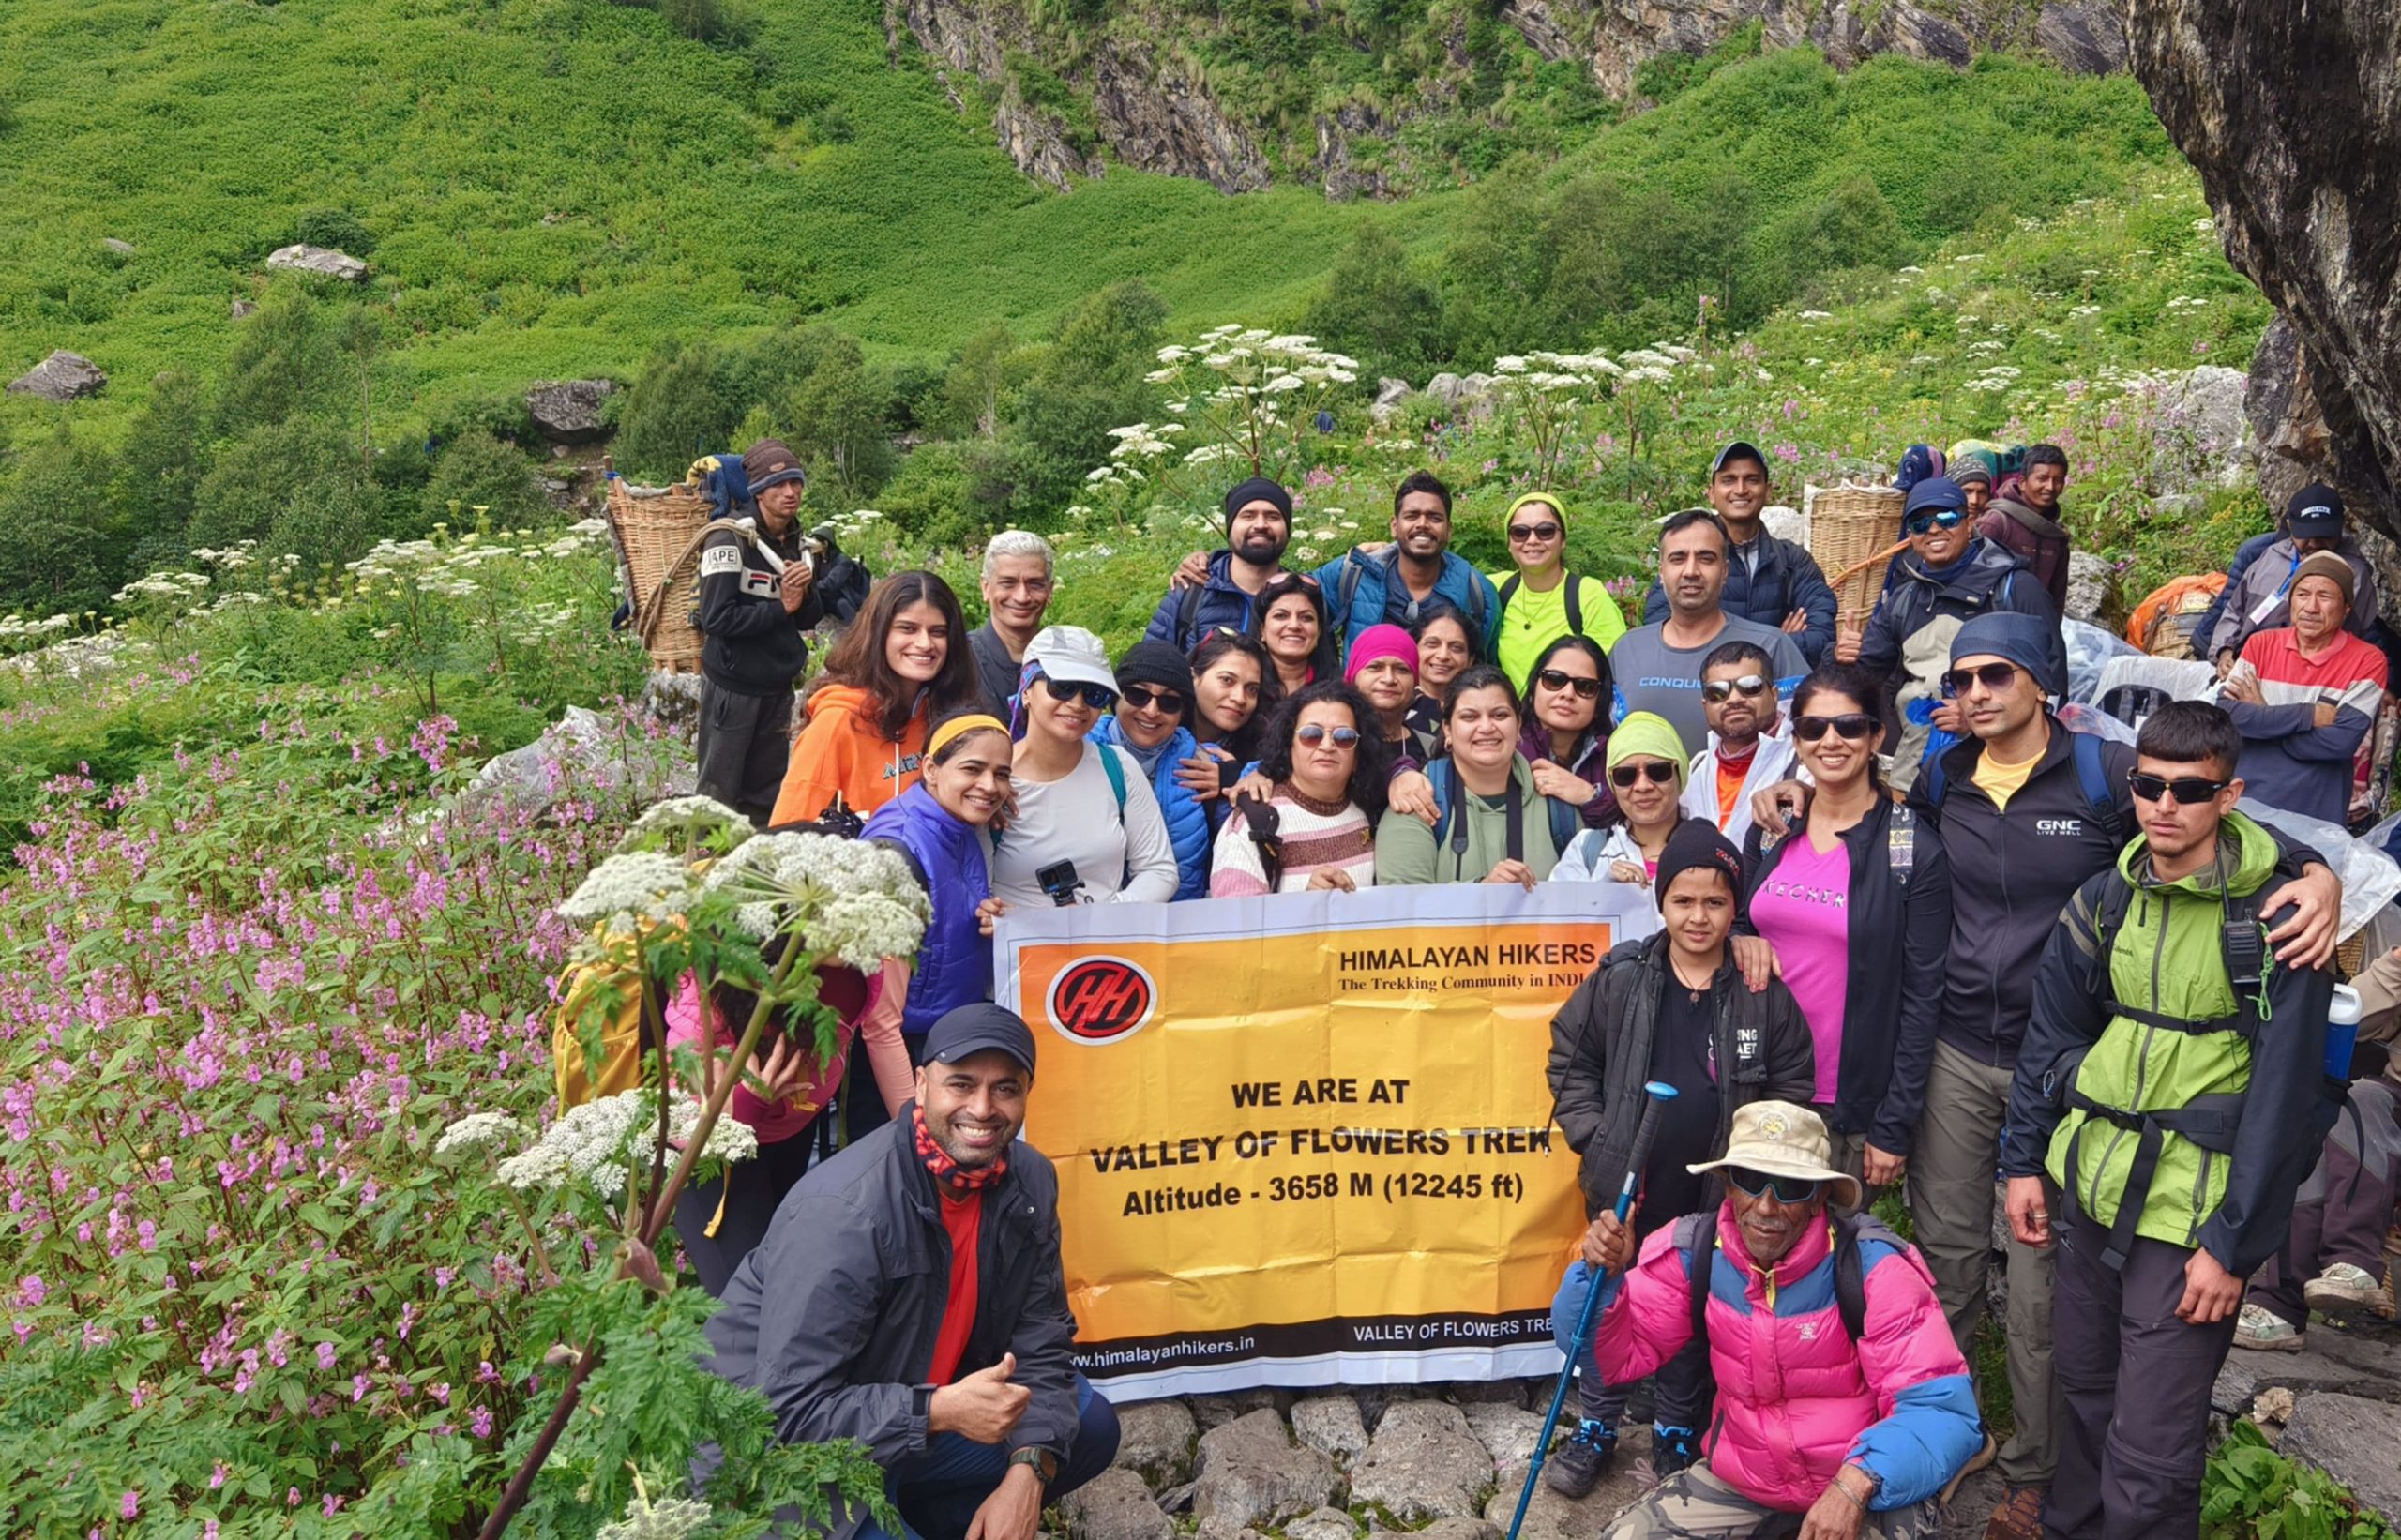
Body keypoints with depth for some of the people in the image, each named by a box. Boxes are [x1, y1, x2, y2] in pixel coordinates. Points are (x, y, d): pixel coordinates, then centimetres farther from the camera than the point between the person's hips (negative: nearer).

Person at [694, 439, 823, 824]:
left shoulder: (797, 544, 8)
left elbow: (808, 620, 10)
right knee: (719, 794, -1)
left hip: (778, 688, 7)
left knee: (767, 797, 12)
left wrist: (804, 594, -11)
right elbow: (717, 618, -22)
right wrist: (781, 607, -14)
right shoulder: (729, 540, -13)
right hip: (732, 687, -6)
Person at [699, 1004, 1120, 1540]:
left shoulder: (1028, 1182, -8)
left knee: (1089, 1426, 2)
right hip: (782, 1446, -7)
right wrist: (940, 1411, -37)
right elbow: (791, 1408, -28)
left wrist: (1027, 1472, -18)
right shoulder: (841, 1212, -28)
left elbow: (1042, 1344, -3)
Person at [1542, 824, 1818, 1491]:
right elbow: (1570, 1059, 3)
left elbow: (1792, 1083, 5)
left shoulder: (1763, 994, -4)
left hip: (1716, 1203, 0)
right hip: (1625, 1192, 0)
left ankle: (1678, 1433, 36)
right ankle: (1596, 1428, 29)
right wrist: (1593, 1140, -4)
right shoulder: (1620, 979, -4)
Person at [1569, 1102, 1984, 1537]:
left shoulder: (1873, 1268, -20)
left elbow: (1940, 1408, -23)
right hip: (1742, 1479, 4)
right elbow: (1615, 1355, -3)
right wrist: (1602, 1275, -24)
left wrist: (1856, 1483, -39)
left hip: (1865, 1477, -4)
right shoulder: (1693, 1252, -10)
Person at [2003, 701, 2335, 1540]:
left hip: (2193, 1211, -5)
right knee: (2085, 1385, 20)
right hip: (2092, 1184, 5)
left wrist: (2232, 1242, -13)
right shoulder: (2104, 898, 3)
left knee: (2148, 1453, -2)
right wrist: (2024, 1161, 8)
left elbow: (2283, 1092, -12)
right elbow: (2053, 1032, 11)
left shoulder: (2275, 915, -12)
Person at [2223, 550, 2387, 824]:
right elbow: (2223, 713, -12)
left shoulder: (2367, 660, -6)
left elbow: (2341, 742, -18)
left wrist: (2260, 717, -12)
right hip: (2244, 799, 2)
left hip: (2315, 815, -2)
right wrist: (2309, 714, -17)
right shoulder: (2261, 644, 2)